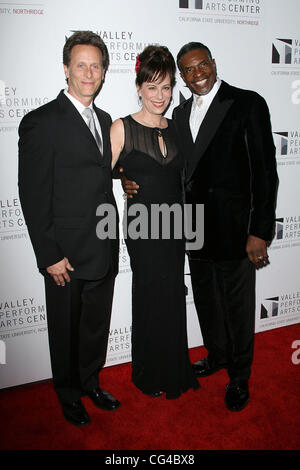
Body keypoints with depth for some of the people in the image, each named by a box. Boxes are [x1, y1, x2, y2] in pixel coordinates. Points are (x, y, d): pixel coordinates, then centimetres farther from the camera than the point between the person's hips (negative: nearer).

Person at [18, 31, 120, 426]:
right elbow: (33, 196, -14)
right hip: (67, 254, -6)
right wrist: (49, 256, -16)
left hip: (104, 249, 6)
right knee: (66, 329, 14)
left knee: (97, 325, 20)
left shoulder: (104, 120, 10)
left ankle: (91, 383, 43)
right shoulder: (41, 122, -12)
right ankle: (69, 395, 38)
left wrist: (113, 240, 11)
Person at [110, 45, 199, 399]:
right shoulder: (123, 128, -6)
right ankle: (150, 375, 31)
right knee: (153, 300, 7)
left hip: (174, 225, 5)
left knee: (173, 299, 14)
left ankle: (173, 371, 36)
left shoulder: (175, 129, 9)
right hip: (143, 228, -5)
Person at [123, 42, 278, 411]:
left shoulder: (247, 103, -8)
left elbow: (264, 170, -13)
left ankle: (239, 375, 31)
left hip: (234, 227, -6)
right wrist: (136, 182, -3)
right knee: (206, 300, 20)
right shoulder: (181, 113, 12)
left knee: (237, 304, 9)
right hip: (196, 228, 6)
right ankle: (216, 355, 44)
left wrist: (260, 232, -17)